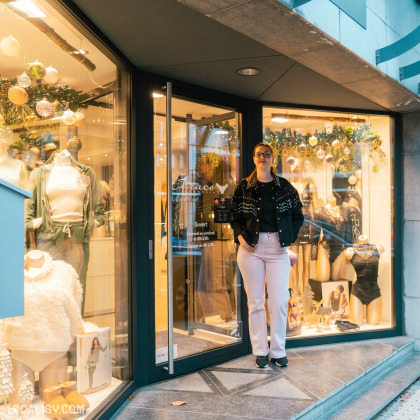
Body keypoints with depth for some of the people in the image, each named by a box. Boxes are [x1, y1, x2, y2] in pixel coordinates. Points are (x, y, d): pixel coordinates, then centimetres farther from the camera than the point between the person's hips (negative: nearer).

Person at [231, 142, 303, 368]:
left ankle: (278, 351, 16)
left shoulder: (284, 186, 6)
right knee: (255, 302, 5)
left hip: (277, 248, 1)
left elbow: (298, 216, 12)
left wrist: (289, 238, 3)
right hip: (251, 248, 0)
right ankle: (260, 351, 17)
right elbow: (234, 216, 8)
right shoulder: (244, 186, 5)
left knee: (279, 302, 1)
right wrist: (240, 236, -7)